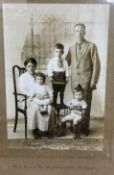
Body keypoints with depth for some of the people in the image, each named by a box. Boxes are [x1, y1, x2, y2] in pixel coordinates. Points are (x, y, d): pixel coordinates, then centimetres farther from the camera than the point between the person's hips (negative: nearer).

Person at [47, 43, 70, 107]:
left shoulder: (64, 61, 2)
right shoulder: (52, 61, -2)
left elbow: (67, 69, 2)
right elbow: (49, 68, -4)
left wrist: (67, 76, -6)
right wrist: (50, 76, -12)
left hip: (62, 76, 2)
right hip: (55, 76, -2)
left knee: (62, 91, 12)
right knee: (55, 91, 6)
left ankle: (62, 103, 25)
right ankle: (54, 103, 17)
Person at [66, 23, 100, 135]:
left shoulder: (91, 46, 0)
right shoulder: (71, 48, 13)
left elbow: (96, 65, -5)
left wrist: (93, 82, -10)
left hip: (86, 81, -3)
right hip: (74, 81, 3)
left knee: (86, 105, 1)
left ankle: (85, 128, 12)